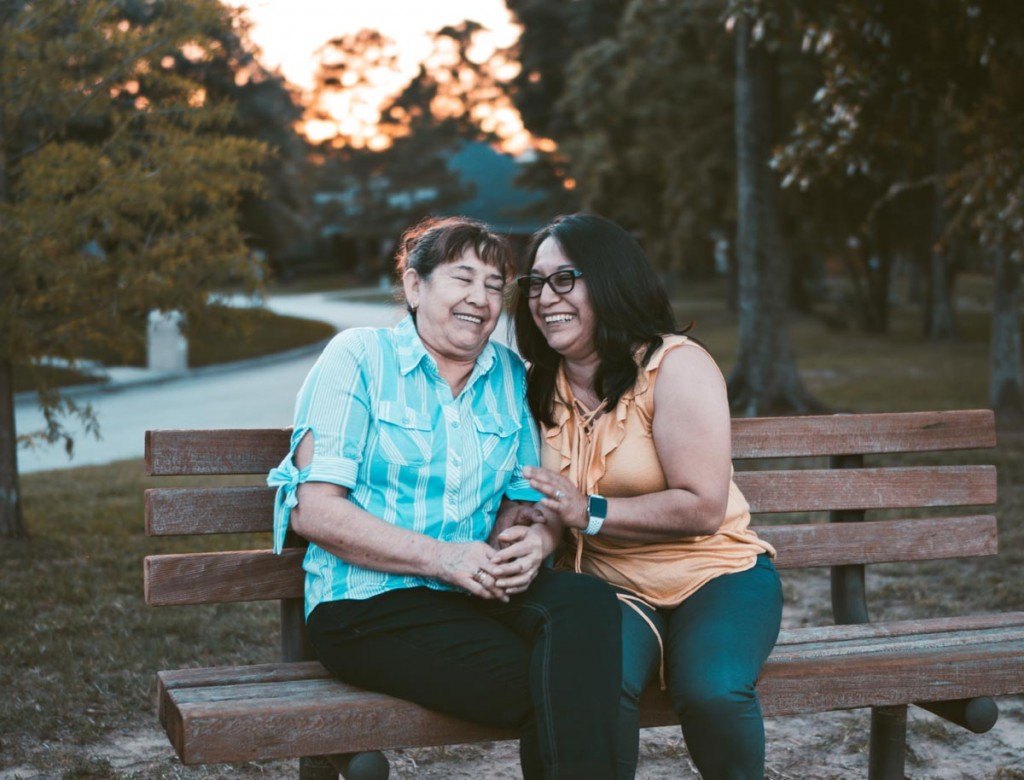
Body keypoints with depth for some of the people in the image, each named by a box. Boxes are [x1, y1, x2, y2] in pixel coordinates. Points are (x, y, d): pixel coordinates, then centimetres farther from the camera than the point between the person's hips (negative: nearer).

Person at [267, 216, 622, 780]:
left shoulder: (511, 377, 14)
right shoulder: (360, 357, -1)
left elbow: (527, 499, 14)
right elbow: (314, 511, -8)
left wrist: (535, 541, -12)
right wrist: (443, 558, -18)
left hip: (475, 594, 5)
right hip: (368, 606, -5)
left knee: (589, 601, -28)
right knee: (550, 686, -28)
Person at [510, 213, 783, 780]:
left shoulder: (675, 366, -10)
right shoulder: (541, 387, 8)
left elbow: (703, 508, -17)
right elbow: (548, 503, 14)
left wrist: (590, 512, -22)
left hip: (714, 575, -2)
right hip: (610, 587, 3)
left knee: (711, 690, -32)